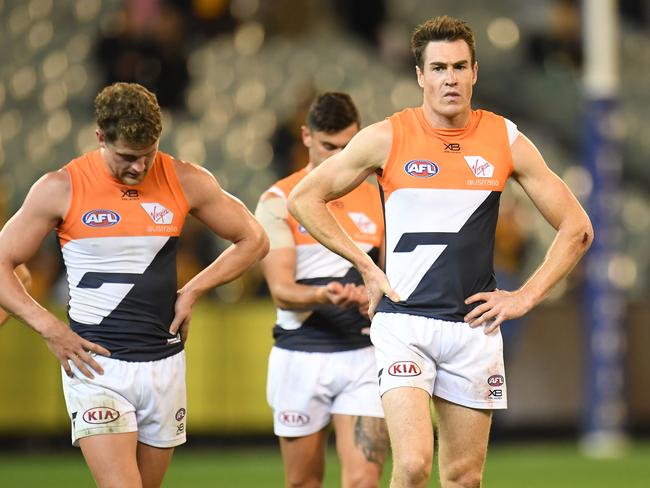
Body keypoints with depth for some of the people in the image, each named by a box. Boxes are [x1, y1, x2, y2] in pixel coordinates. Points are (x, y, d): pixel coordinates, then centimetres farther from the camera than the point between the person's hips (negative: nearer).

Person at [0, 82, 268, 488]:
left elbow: (253, 240, 13)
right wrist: (49, 327, -10)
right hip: (96, 363, -4)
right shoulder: (61, 189, -4)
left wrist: (193, 291, 2)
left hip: (164, 362, 4)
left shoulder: (186, 182, 2)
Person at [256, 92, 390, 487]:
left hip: (365, 355, 2)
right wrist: (323, 296, -31)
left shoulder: (377, 200, 9)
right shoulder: (278, 202, -2)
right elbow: (281, 290, -11)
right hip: (300, 357, -1)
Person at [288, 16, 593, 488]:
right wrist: (367, 266, 1)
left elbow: (576, 227, 10)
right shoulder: (387, 138, -2)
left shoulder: (506, 141, 3)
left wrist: (526, 297, 2)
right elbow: (304, 198, 6)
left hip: (474, 326, 2)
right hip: (404, 321, -2)